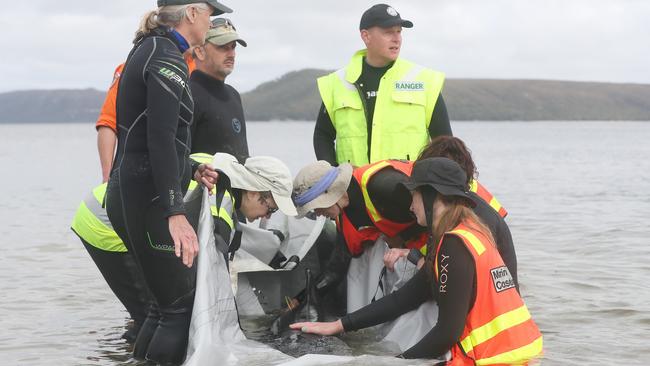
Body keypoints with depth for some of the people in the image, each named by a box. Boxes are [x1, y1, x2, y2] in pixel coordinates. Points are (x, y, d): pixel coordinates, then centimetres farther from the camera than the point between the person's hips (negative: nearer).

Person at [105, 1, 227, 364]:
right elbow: (160, 139, -23)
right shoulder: (168, 57, -13)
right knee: (182, 306, -7)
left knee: (169, 301, 16)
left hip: (132, 193, 10)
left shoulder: (150, 50, 17)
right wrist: (175, 212, -28)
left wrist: (192, 169, 19)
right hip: (147, 198, -10)